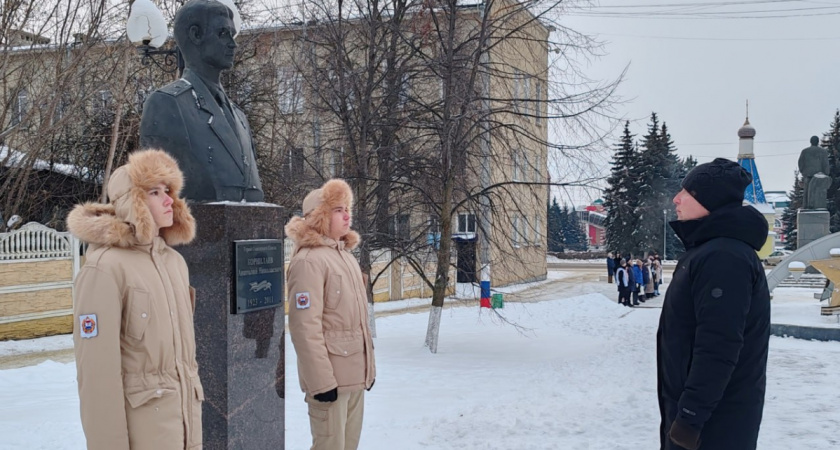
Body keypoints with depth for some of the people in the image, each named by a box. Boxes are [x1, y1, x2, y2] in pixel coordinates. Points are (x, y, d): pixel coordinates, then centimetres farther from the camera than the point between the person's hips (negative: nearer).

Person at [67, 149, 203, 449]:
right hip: (141, 420, -7)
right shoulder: (105, 267, -14)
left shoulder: (174, 260, 9)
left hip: (186, 415, 7)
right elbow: (97, 365, -17)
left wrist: (194, 408, 16)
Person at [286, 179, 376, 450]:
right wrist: (321, 380, -22)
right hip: (331, 376, -9)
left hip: (355, 373, 9)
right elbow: (305, 327, -20)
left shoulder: (345, 256, 15)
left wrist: (368, 365, 17)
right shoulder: (308, 260, -14)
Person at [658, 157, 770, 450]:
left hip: (713, 421, -10)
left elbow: (717, 349, -27)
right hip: (697, 408, 10)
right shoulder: (708, 250, 12)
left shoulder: (724, 258, -22)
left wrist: (690, 415, -25)